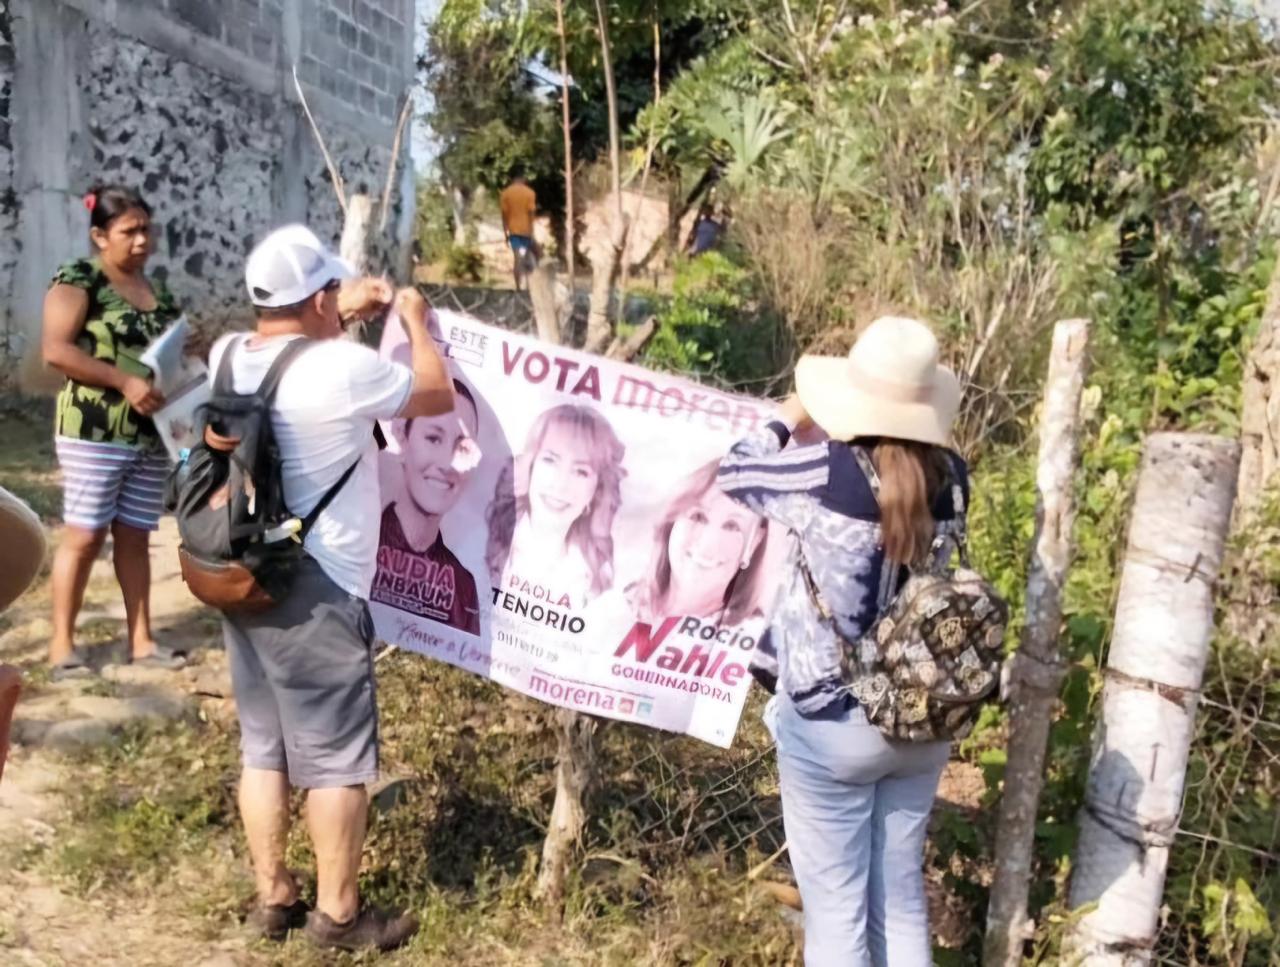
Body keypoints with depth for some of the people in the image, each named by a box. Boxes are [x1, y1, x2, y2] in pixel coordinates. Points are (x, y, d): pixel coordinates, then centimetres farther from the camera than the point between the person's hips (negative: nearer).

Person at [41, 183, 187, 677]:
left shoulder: (156, 289, 14)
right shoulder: (77, 281, -6)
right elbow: (55, 349, -17)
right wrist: (124, 381, -23)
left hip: (152, 432, 6)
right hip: (94, 431, -6)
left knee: (135, 535, 10)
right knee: (85, 535, -2)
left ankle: (141, 638, 16)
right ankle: (62, 642, 9)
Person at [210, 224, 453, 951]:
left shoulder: (227, 357, 3)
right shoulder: (344, 368, -19)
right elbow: (438, 396, -4)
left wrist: (343, 317, 23)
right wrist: (417, 322, 11)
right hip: (315, 590, -8)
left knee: (264, 746, 16)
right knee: (336, 756, 5)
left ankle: (273, 896, 29)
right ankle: (338, 912, 17)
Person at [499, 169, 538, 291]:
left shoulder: (505, 193, 0)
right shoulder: (529, 192, -5)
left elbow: (504, 214, 0)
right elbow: (531, 213, -9)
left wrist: (506, 233, 7)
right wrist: (532, 232, -5)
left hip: (513, 230, 2)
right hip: (526, 229, -2)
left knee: (517, 257, 0)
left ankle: (518, 287, -3)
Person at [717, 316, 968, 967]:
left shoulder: (829, 474, -20)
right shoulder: (950, 475, -6)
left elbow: (733, 473, -1)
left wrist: (793, 414, 12)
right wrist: (842, 442, 12)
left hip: (831, 725, -5)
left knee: (836, 907, 10)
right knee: (901, 899, 20)